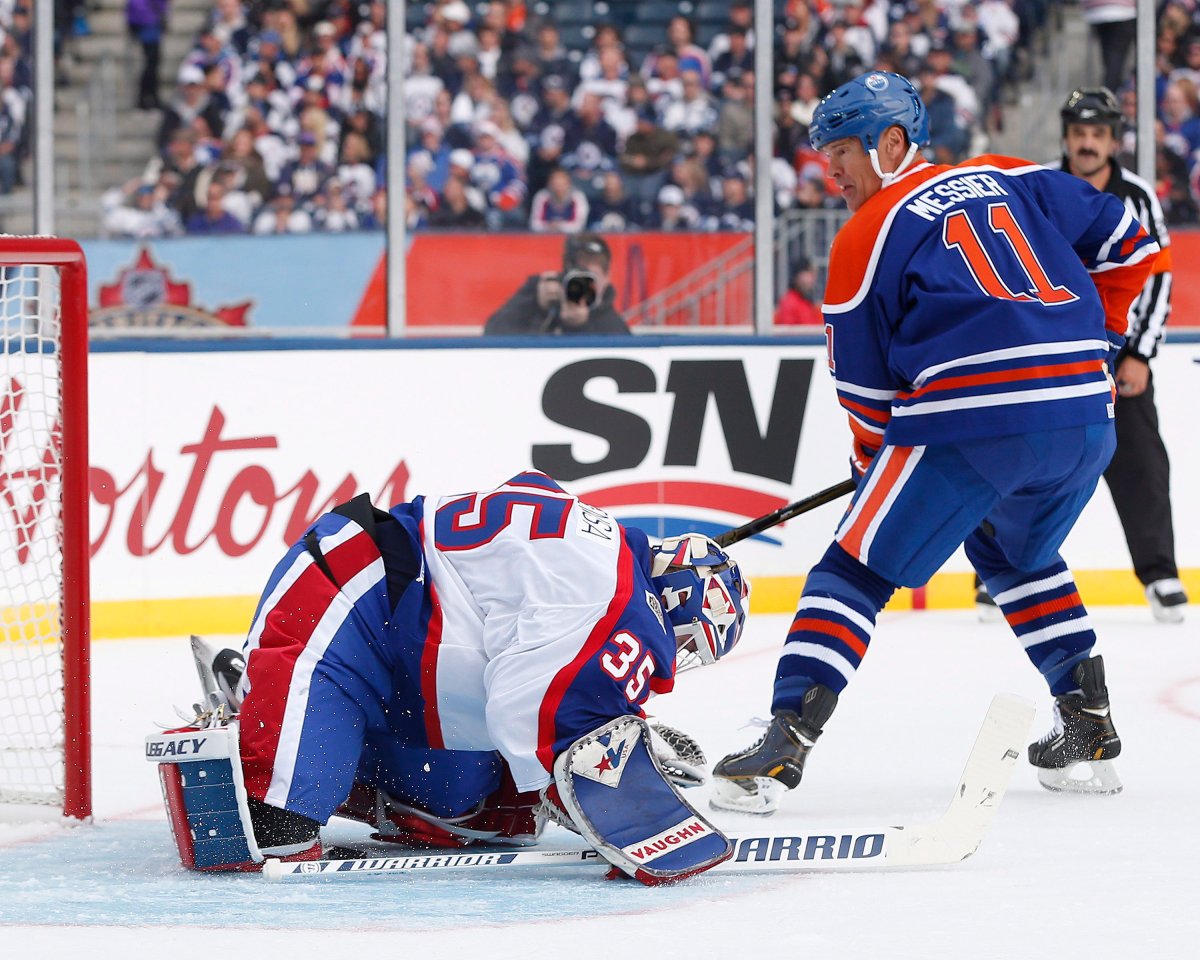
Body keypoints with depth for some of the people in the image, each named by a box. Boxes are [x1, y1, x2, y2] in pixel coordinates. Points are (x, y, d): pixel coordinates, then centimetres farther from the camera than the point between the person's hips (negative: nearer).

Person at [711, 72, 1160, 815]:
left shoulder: (867, 236, 7)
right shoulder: (1012, 180, 20)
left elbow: (865, 384, 10)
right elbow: (1128, 244, 21)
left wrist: (875, 462, 27)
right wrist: (1092, 336, 34)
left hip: (971, 419, -6)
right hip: (1087, 419, 6)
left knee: (857, 571, 0)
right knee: (1016, 553, 32)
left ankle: (784, 748, -13)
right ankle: (1091, 730, 27)